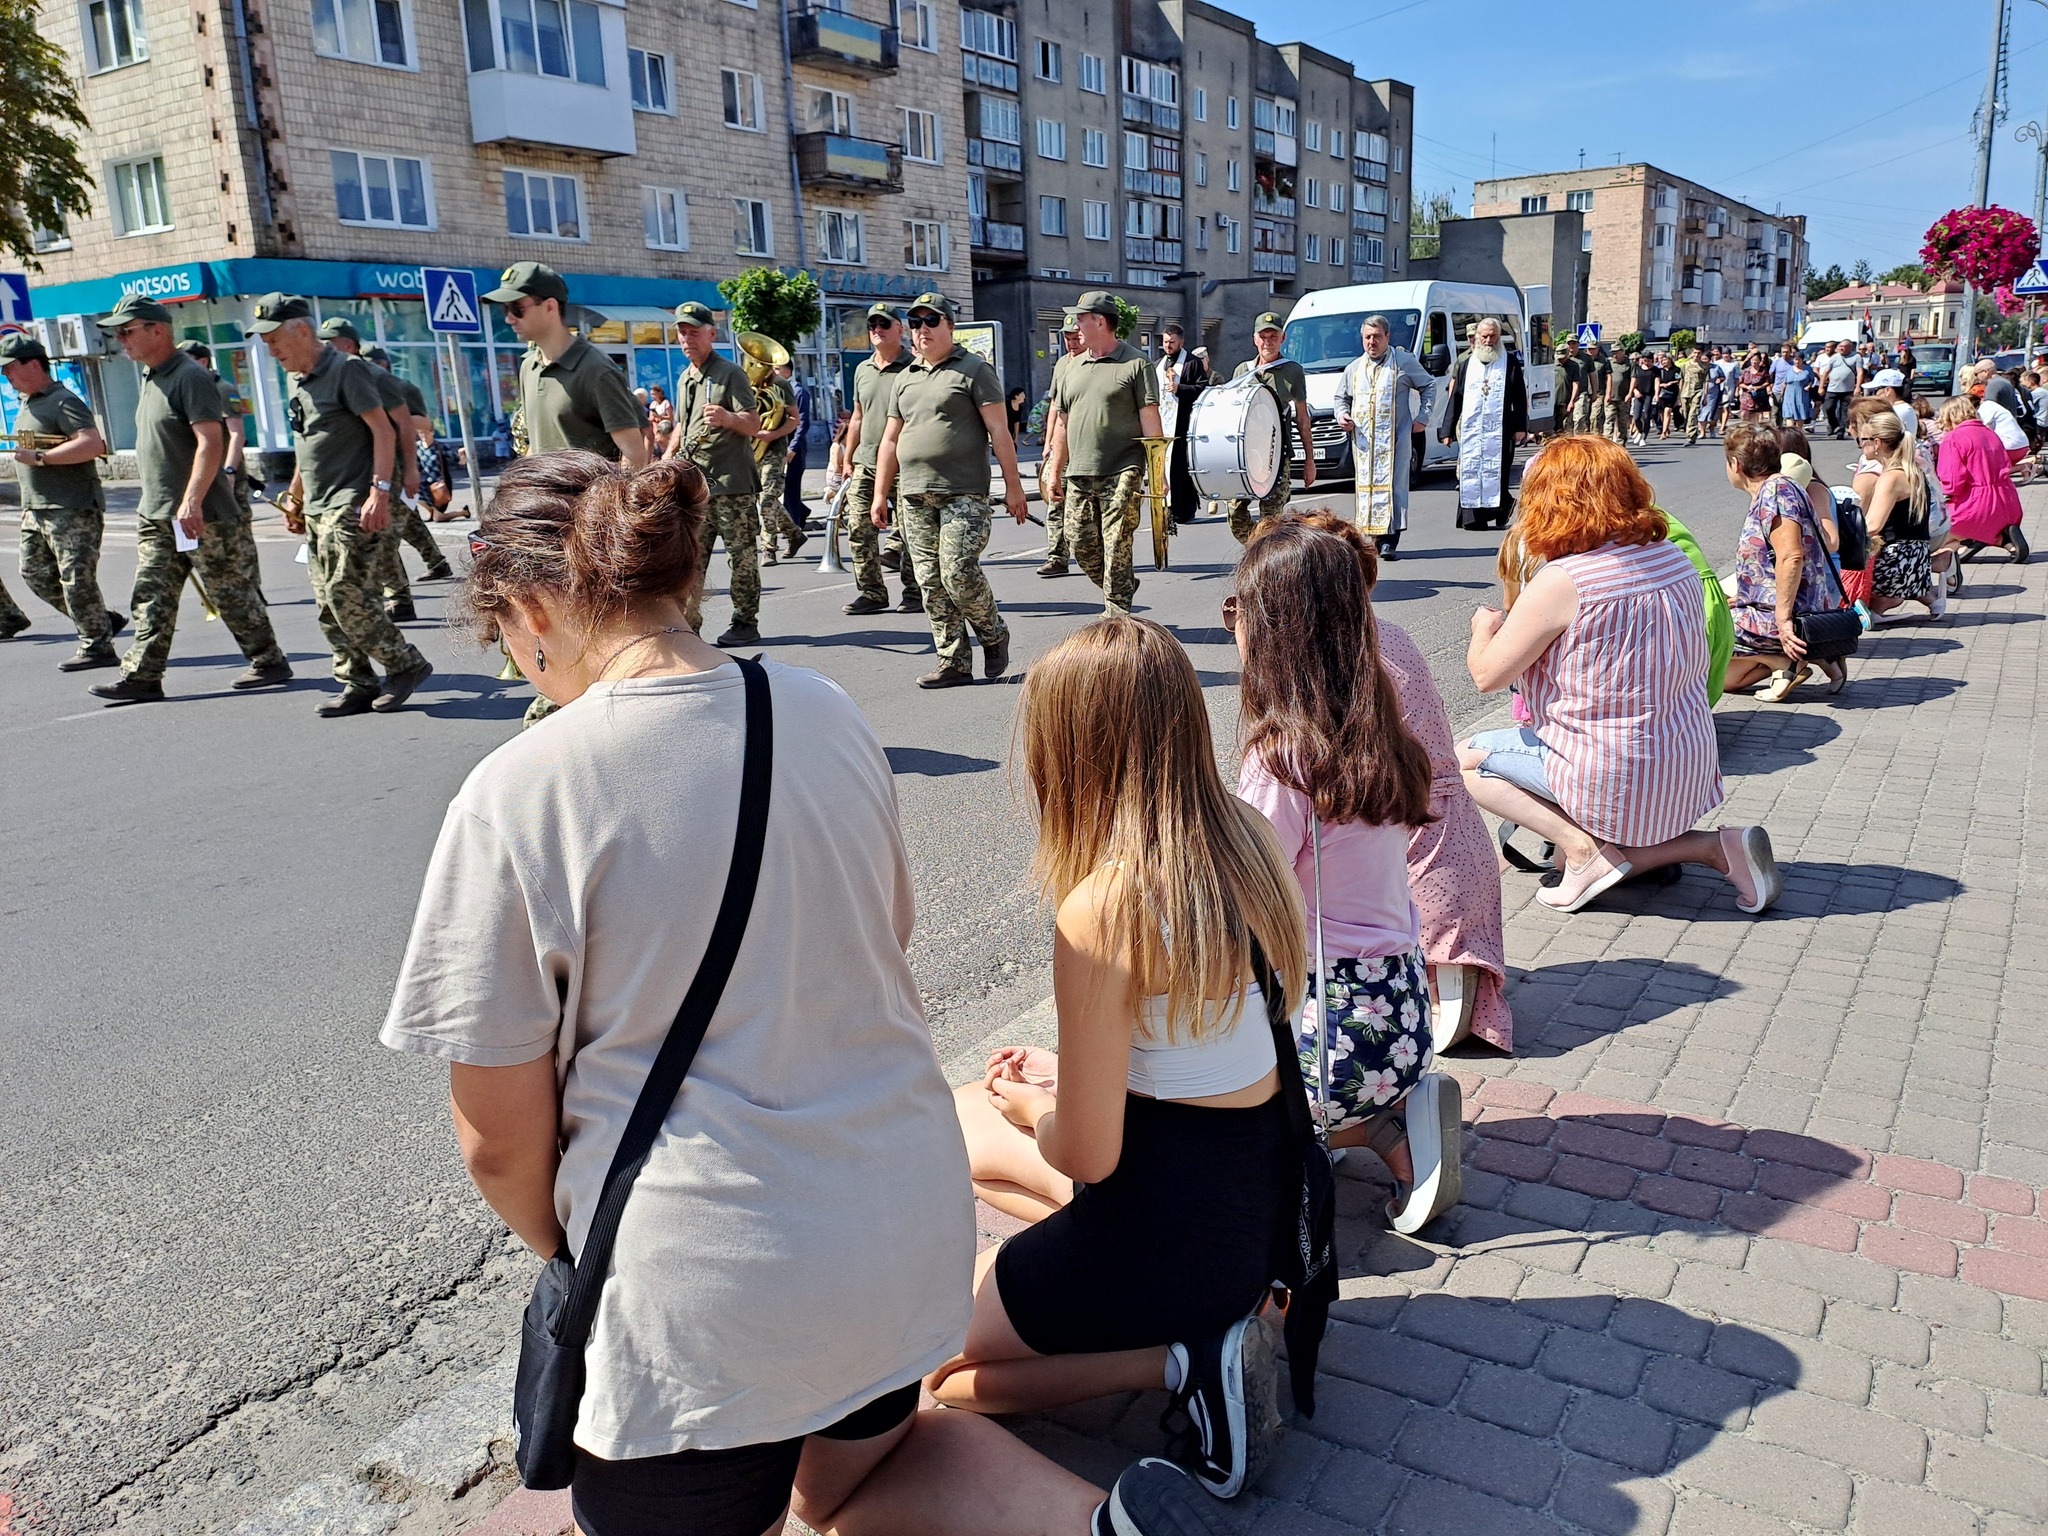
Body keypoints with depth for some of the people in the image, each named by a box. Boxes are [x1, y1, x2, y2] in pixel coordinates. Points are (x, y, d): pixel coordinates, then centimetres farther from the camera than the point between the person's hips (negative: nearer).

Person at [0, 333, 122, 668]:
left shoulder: (63, 402, -12)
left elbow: (93, 444, -26)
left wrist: (39, 457, -24)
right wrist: (29, 503, 23)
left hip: (73, 510, -10)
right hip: (37, 510, 10)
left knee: (77, 579, -8)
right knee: (35, 573, 11)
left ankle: (97, 647, -1)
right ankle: (102, 621, 19)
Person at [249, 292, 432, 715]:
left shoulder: (346, 369, -8)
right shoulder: (296, 381, 18)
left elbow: (383, 431, -13)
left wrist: (379, 491, -21)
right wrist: (294, 497, 27)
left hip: (351, 506, -9)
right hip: (317, 510, 9)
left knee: (346, 594, -15)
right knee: (329, 604, 5)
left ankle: (406, 665, -1)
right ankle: (359, 686, 10)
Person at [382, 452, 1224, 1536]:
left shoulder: (515, 795, -18)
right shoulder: (827, 714, -1)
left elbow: (500, 1140, -10)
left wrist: (572, 1254, 10)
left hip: (708, 1283, -6)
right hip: (908, 1221, 6)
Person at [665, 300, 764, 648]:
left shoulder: (730, 373, -5)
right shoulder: (684, 378, 19)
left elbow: (753, 424, -14)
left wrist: (727, 418, -33)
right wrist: (668, 457, 19)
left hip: (732, 481, -7)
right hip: (693, 482, 7)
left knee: (742, 555, -3)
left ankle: (746, 623, 4)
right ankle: (688, 624, 9)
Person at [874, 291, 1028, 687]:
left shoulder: (974, 370, 1)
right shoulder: (905, 379, 18)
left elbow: (998, 431, -4)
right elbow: (891, 440, 21)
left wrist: (1012, 485, -9)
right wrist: (880, 494, 16)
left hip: (964, 494, -6)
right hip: (915, 497, 6)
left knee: (958, 572, -14)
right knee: (931, 584, 3)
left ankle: (994, 635, 12)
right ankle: (954, 663, 10)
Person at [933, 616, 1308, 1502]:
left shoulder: (1100, 912, -28)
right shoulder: (1247, 841, -4)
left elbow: (1085, 1154, -20)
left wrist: (1028, 1108, 2)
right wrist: (1064, 1078, 11)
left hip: (1180, 1225, -8)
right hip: (1262, 1186, 8)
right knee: (953, 1124, 25)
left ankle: (1184, 1361, -2)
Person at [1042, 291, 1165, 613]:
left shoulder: (1135, 364, -1)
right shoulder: (1072, 368, 16)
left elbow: (1150, 419, -5)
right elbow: (1062, 422, 19)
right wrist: (1054, 471, 15)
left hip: (1122, 472, -6)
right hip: (1079, 476, 6)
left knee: (1116, 545, -7)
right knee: (1080, 543, 6)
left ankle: (1116, 613, 1)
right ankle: (1123, 586, 29)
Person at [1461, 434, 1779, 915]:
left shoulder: (1560, 582, -21)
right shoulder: (1673, 557, 2)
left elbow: (1487, 676, -14)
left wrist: (1484, 628, 10)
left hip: (1615, 776, -8)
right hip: (1687, 765, 8)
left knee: (1466, 758, 6)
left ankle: (1583, 846, -6)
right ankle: (1717, 846, 7)